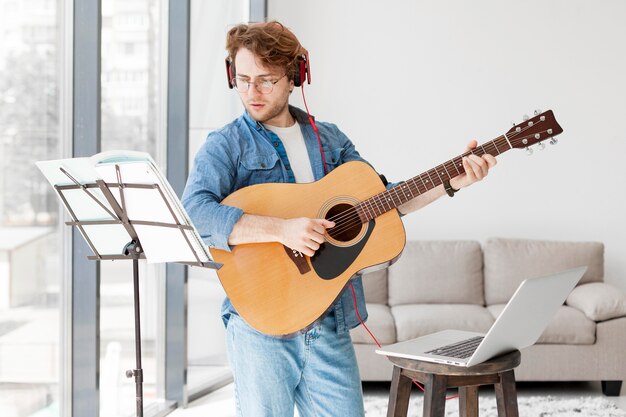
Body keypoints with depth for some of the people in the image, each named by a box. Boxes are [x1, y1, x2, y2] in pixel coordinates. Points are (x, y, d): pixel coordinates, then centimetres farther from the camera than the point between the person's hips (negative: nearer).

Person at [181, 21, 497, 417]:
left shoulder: (330, 139, 13)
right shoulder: (226, 145, -3)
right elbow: (193, 213, -19)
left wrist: (452, 181, 3)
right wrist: (281, 229, -28)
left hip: (330, 323, 4)